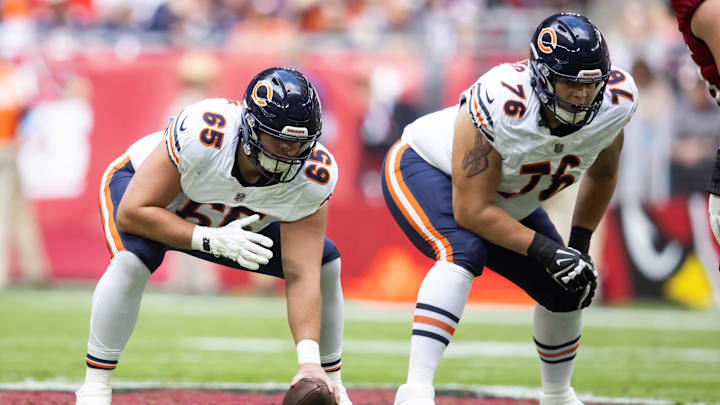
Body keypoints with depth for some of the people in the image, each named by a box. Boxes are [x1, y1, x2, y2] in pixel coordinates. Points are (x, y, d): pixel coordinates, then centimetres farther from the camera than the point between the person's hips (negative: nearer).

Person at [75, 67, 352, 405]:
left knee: (326, 264, -6)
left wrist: (309, 361, -41)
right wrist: (213, 241, -46)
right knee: (133, 259, -36)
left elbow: (300, 276, -30)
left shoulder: (313, 177, -30)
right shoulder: (203, 134, -42)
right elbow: (133, 212, -36)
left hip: (234, 223, 4)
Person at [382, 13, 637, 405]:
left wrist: (580, 247, -3)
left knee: (566, 292, 5)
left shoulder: (612, 105, -23)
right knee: (464, 251, -35)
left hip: (509, 202, 7)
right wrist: (546, 251, -35)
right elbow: (471, 211, -33)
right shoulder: (500, 106, -40)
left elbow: (602, 174, 2)